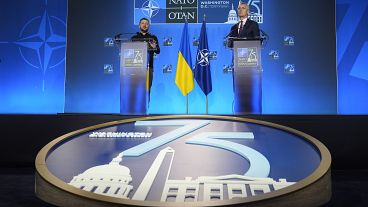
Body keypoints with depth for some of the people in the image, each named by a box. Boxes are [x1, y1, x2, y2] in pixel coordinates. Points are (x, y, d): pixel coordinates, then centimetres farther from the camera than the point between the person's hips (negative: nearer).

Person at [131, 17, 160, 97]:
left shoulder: (153, 38, 12)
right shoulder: (134, 38, 14)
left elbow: (158, 51, 0)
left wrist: (154, 48, -22)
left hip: (148, 66, 0)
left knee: (147, 88, -4)